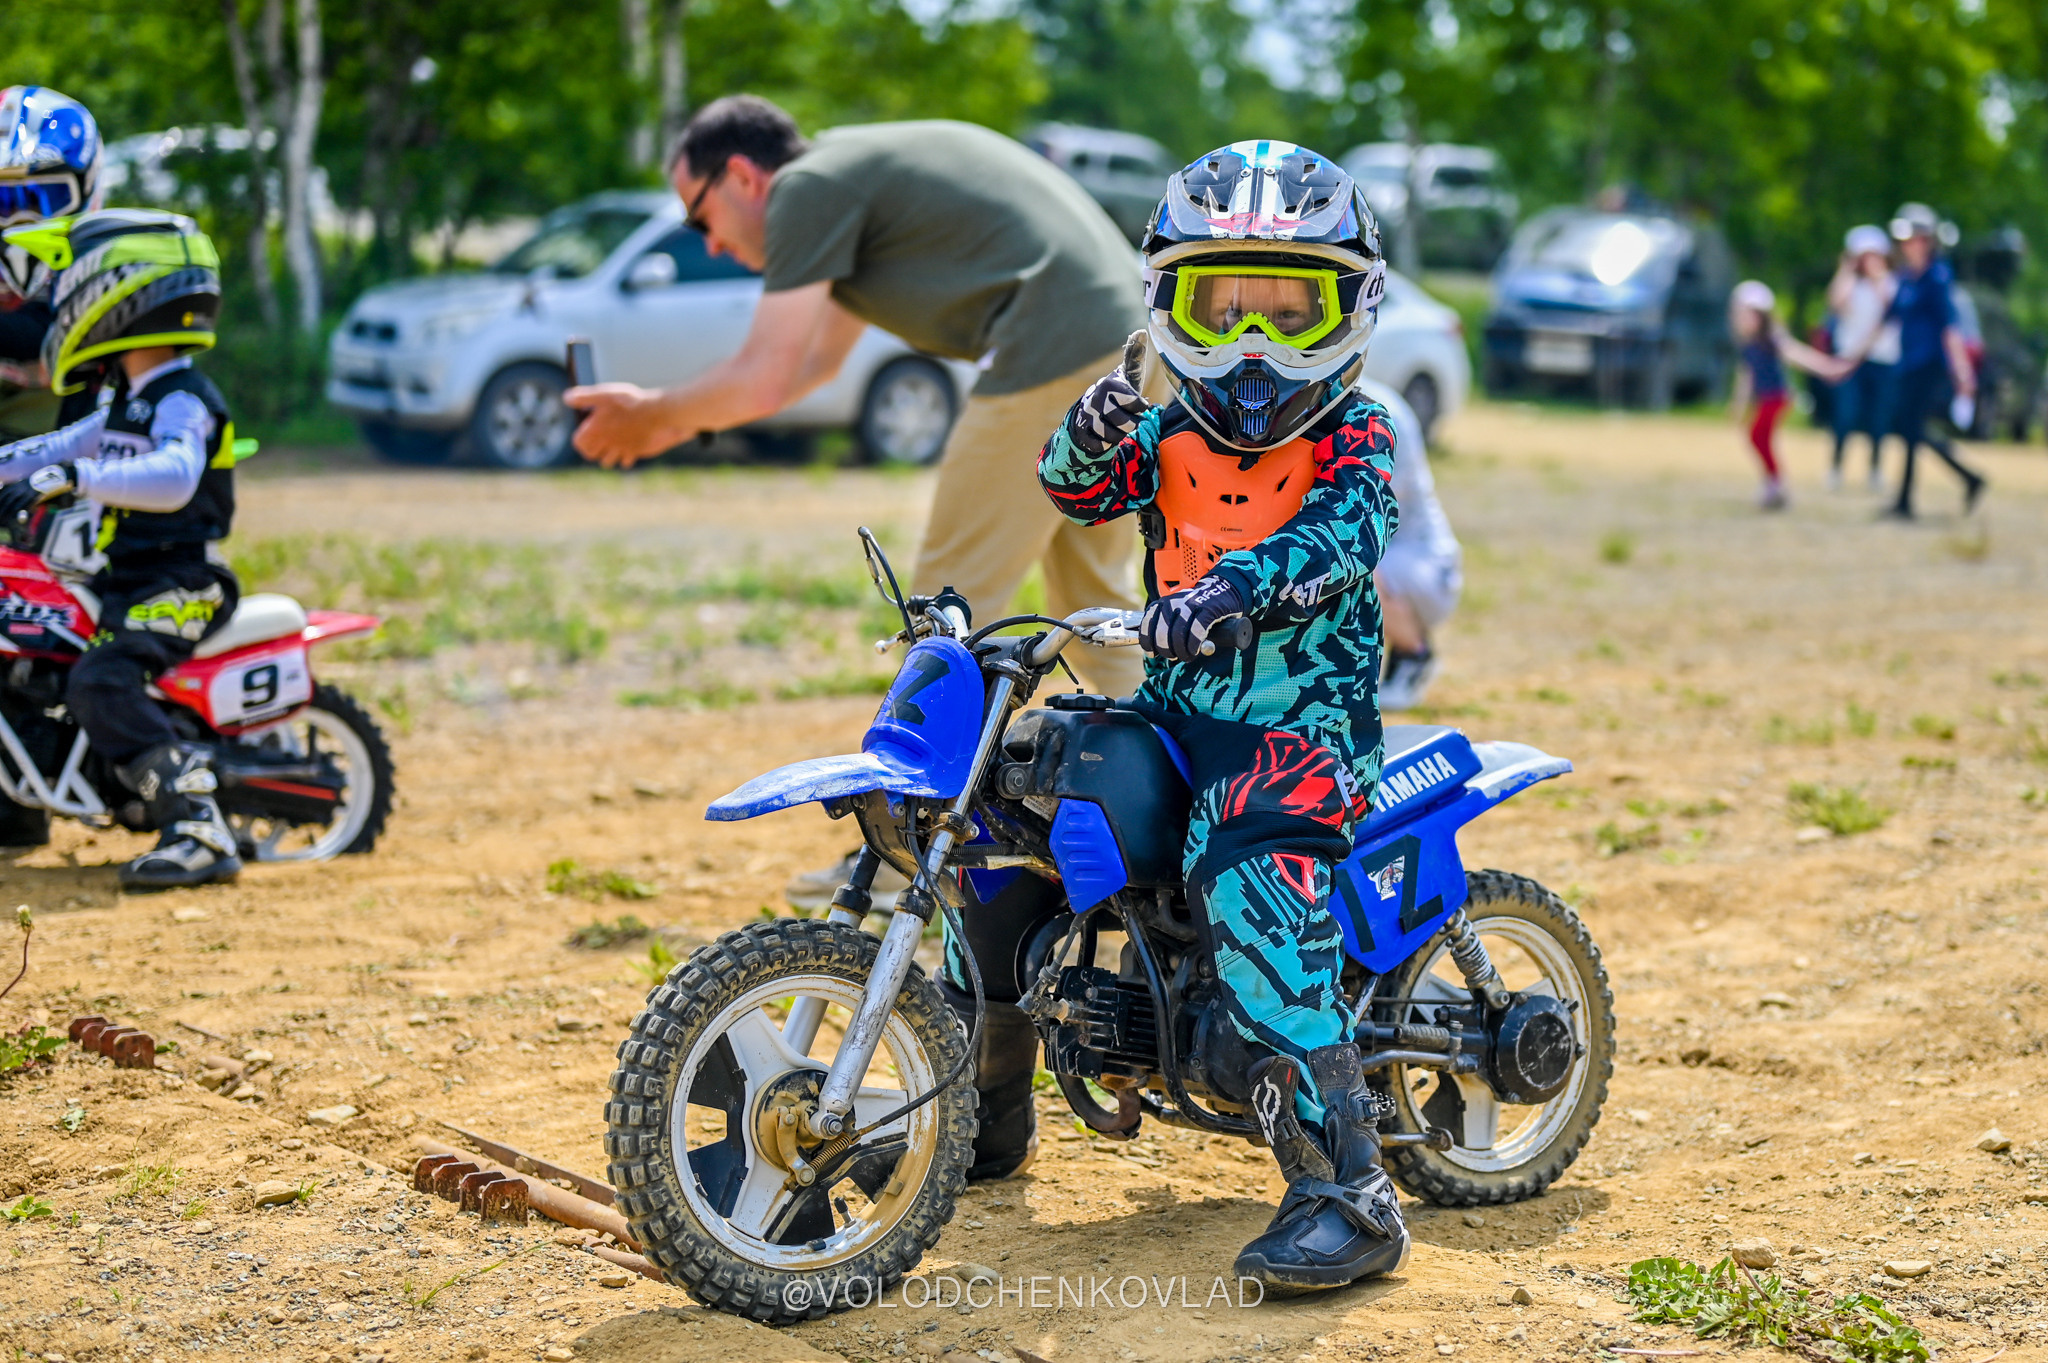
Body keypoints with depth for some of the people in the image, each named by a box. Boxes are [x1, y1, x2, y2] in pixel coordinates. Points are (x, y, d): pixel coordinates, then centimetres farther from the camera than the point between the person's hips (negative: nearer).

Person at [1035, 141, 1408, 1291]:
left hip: (1308, 721, -6)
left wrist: (1222, 590, -38)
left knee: (1245, 868, -34)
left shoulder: (1354, 436, 0)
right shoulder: (1169, 437, 13)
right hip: (1178, 712, 6)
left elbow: (1340, 536, -19)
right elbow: (1078, 489, -1)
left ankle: (1348, 1189, -36)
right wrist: (1091, 435, -25)